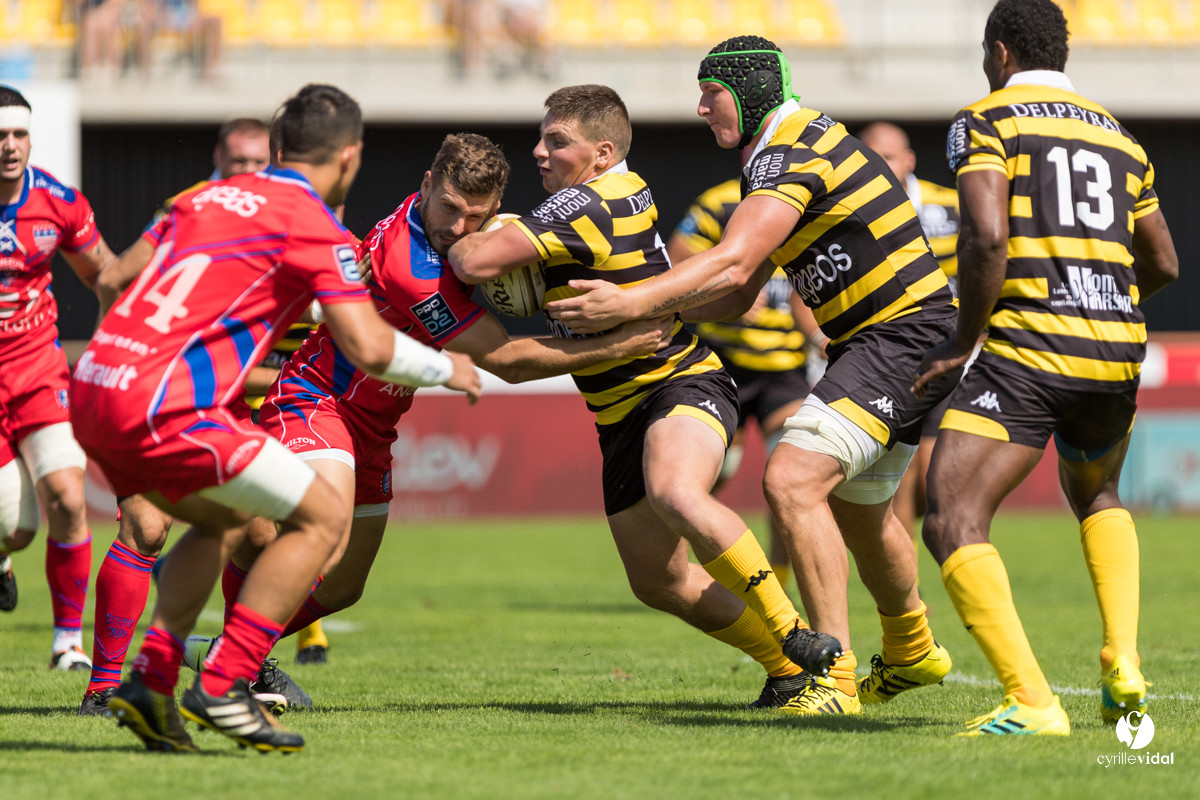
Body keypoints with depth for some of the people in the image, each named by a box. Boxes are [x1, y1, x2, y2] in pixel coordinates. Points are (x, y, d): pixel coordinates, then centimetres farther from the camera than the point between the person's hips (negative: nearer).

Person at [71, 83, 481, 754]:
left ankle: (149, 681, 15)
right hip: (160, 405, -8)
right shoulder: (315, 224, -1)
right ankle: (223, 688, -3)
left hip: (92, 389, 8)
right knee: (323, 517, 3)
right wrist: (445, 369, 12)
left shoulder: (209, 196, 21)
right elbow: (368, 347, -9)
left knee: (227, 520, 29)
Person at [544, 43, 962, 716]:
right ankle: (911, 654, 47)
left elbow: (732, 267, -29)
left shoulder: (791, 155, -16)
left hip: (906, 336, -11)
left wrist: (632, 305, -30)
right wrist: (634, 301, 5)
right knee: (858, 507, 25)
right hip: (876, 339, 11)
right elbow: (737, 297, 14)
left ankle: (834, 676, -21)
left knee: (794, 480, -22)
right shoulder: (781, 153, 16)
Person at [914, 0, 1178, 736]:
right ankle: (1124, 662, 13)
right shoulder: (1117, 136, 18)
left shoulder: (987, 122, 0)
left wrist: (963, 341, -5)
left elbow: (987, 236, -16)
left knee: (953, 525, -8)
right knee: (1097, 494, 33)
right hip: (1115, 351, 7)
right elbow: (1164, 265, 23)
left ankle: (1031, 701, -24)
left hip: (1027, 350, -7)